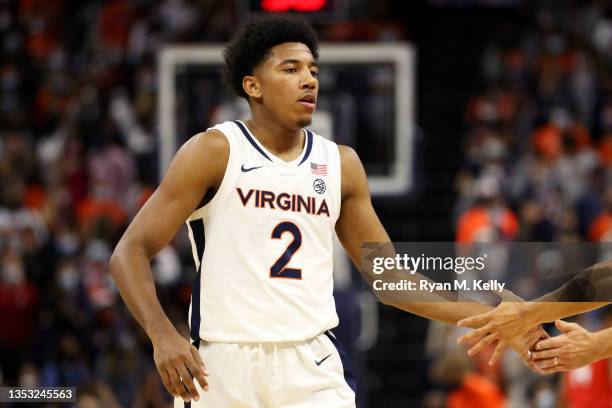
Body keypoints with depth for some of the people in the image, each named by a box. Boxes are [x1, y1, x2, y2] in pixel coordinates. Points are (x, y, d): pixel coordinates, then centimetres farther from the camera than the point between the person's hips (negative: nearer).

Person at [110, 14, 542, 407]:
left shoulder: (340, 164, 11)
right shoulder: (214, 152, -2)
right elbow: (130, 253, -6)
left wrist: (492, 318, 9)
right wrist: (163, 335, -24)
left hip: (314, 371, 3)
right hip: (222, 370, -3)